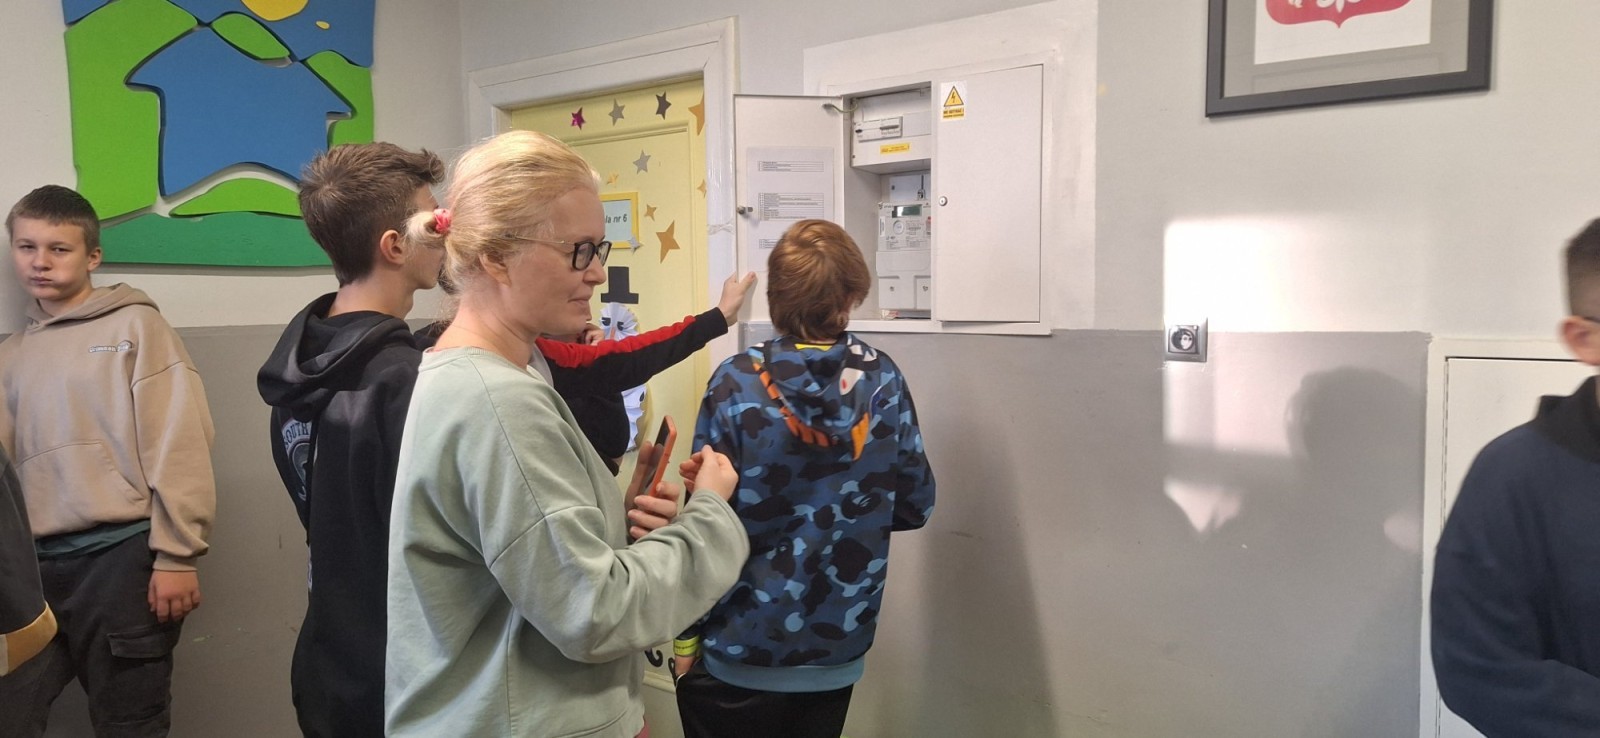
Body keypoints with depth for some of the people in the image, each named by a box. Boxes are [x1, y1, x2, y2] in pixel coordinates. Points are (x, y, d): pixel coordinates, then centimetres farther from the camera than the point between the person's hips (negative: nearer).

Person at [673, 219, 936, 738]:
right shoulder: (883, 380, -7)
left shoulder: (736, 384, -14)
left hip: (738, 656, -2)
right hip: (838, 650, 3)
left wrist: (686, 635, -1)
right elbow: (914, 505, 0)